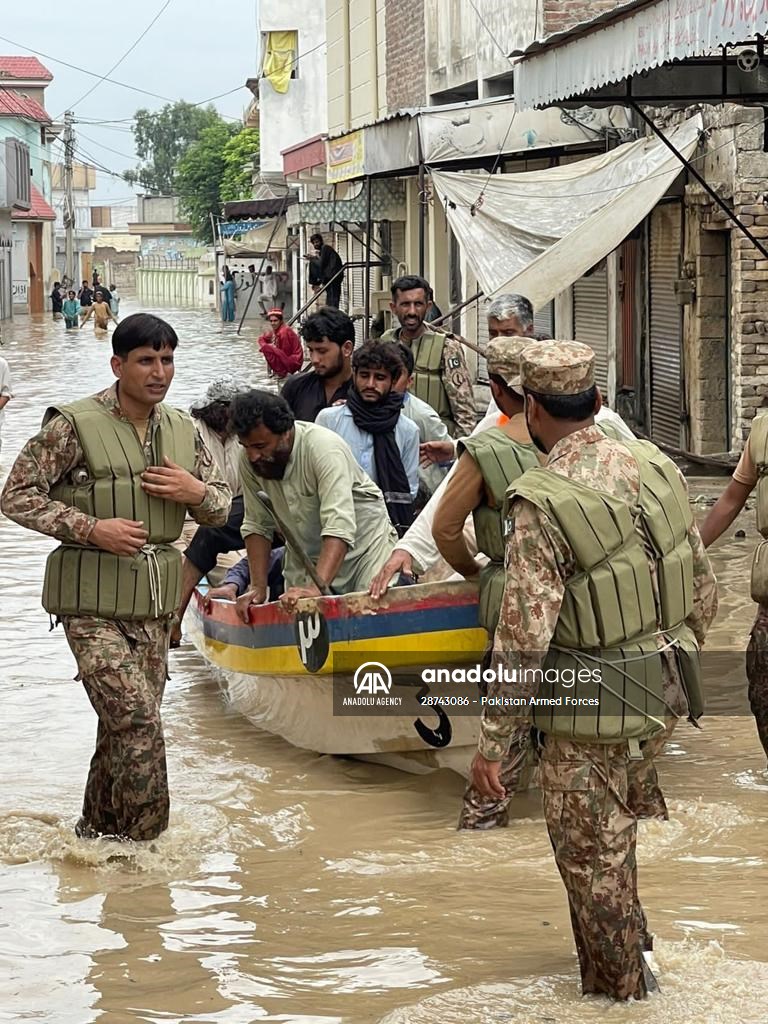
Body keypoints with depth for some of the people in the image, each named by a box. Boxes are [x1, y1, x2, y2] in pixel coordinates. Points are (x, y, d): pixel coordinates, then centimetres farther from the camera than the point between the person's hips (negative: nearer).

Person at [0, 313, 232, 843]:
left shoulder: (183, 430, 10)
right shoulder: (74, 425, -8)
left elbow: (223, 509, 18)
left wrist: (197, 492, -6)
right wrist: (90, 528, -17)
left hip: (153, 600, 6)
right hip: (93, 601, -6)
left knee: (127, 723, 11)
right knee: (137, 717, -15)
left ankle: (98, 831, 26)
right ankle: (146, 837, -4)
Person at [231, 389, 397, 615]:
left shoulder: (324, 448, -29)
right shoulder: (250, 459, -12)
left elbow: (339, 527, -38)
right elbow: (258, 526, -4)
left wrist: (316, 588, -48)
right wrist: (258, 588, -14)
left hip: (363, 544, -5)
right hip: (306, 557, 5)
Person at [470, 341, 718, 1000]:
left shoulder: (541, 504, -20)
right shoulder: (656, 467, 0)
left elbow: (523, 638, -21)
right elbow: (704, 590, 8)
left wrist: (494, 742, -14)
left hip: (590, 710, -7)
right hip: (663, 698, 7)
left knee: (592, 852, 10)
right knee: (614, 827, 28)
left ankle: (619, 990, 23)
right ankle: (629, 953, 37)